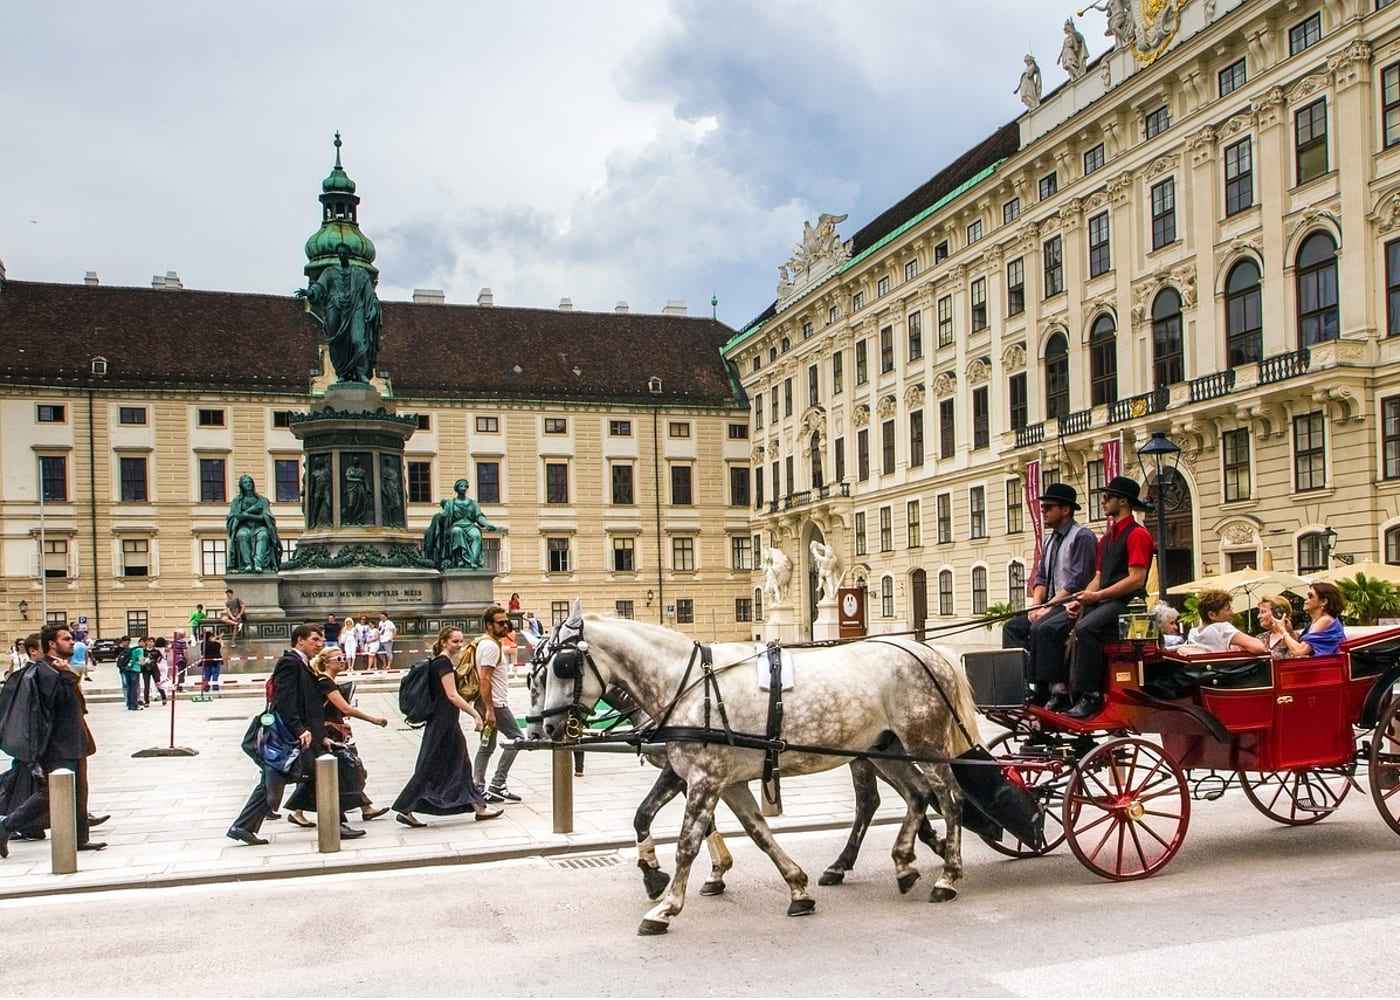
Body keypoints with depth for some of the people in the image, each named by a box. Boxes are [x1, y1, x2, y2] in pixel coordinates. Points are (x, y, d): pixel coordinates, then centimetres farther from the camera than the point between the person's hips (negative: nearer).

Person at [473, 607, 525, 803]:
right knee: (517, 738, -5)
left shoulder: (489, 643, 16)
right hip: (495, 704, -10)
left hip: (492, 704, 10)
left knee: (487, 746, 11)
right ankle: (496, 785, -5)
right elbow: (485, 680, -22)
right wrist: (490, 710, -25)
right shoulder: (490, 646, -16)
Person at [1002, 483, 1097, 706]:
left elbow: (1076, 582, -18)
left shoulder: (1082, 535, -9)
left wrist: (1048, 607, -18)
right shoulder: (1050, 539, 19)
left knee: (1042, 628, -32)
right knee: (1013, 627, -2)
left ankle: (1056, 688, -27)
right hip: (1052, 604, 10)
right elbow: (1041, 577, 19)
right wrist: (1036, 605, 1)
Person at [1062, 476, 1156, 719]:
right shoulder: (1107, 537, 23)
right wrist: (1080, 600, 2)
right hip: (1104, 601, 9)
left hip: (1126, 602, -9)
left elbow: (1136, 580, -14)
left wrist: (1097, 596, -15)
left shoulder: (1137, 534, -5)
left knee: (1085, 627, -31)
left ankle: (1090, 696, -28)